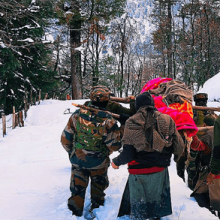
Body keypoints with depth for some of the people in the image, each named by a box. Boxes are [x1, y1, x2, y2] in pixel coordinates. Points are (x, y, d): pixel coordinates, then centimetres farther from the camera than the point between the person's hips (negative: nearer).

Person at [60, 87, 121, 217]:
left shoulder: (77, 115, -12)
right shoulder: (108, 121, -20)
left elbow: (66, 139, -5)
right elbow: (114, 146, -16)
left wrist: (72, 152, 12)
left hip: (77, 161, 1)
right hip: (99, 163, -1)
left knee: (77, 190, 17)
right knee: (98, 187, 25)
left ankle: (75, 212, 24)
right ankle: (96, 209, 41)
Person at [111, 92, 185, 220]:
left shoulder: (132, 123, -13)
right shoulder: (167, 120, -4)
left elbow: (128, 154, -14)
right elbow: (179, 146, -3)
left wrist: (116, 162, 6)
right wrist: (176, 157, 20)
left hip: (139, 172, -3)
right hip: (160, 170, 3)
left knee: (138, 209, 13)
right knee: (157, 204, 23)